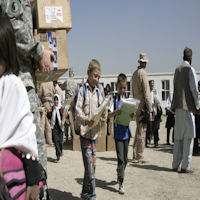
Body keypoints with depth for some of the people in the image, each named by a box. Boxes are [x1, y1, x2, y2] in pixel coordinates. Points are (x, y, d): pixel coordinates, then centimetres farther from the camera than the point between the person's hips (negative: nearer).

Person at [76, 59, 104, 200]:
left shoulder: (98, 93, 14)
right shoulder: (82, 90, -2)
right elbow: (78, 110, -11)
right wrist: (85, 120, -28)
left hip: (95, 132, 6)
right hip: (85, 131, -6)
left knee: (92, 164, 10)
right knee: (89, 164, -8)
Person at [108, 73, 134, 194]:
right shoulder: (114, 99, -2)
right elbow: (109, 115, -11)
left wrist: (132, 115, -14)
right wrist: (115, 112, -30)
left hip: (126, 131, 4)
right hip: (118, 132, -4)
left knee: (125, 158, 13)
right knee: (120, 158, -9)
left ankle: (120, 175, 34)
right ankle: (121, 183, -7)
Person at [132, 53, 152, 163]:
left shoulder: (134, 73, 14)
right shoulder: (143, 73, -12)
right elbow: (146, 93, -15)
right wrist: (150, 110, -14)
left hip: (136, 104, 8)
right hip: (142, 105, -8)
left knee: (138, 129, 13)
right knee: (142, 130, -5)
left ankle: (135, 155, 17)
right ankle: (140, 156, -1)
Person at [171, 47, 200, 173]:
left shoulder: (177, 70, 14)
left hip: (178, 107, 7)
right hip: (188, 106, -7)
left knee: (178, 136, 11)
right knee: (189, 136, -2)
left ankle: (175, 164, 14)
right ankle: (185, 166, -1)